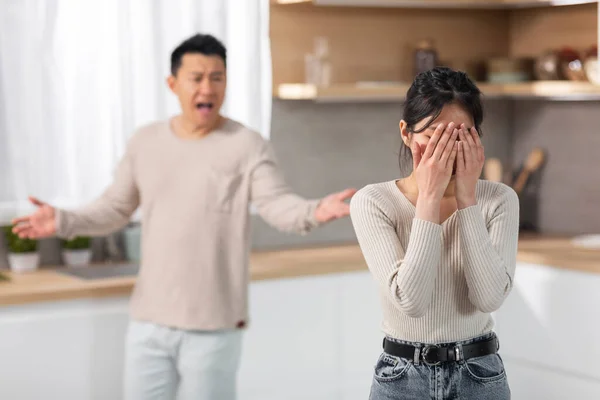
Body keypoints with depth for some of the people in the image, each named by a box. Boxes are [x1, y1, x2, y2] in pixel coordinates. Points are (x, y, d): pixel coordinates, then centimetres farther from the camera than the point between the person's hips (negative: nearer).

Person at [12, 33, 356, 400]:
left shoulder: (248, 146, -8)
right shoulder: (145, 142, 6)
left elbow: (277, 204, -19)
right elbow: (115, 209, 13)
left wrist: (313, 211, -40)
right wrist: (65, 221, -1)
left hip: (213, 325, -4)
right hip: (149, 319, 4)